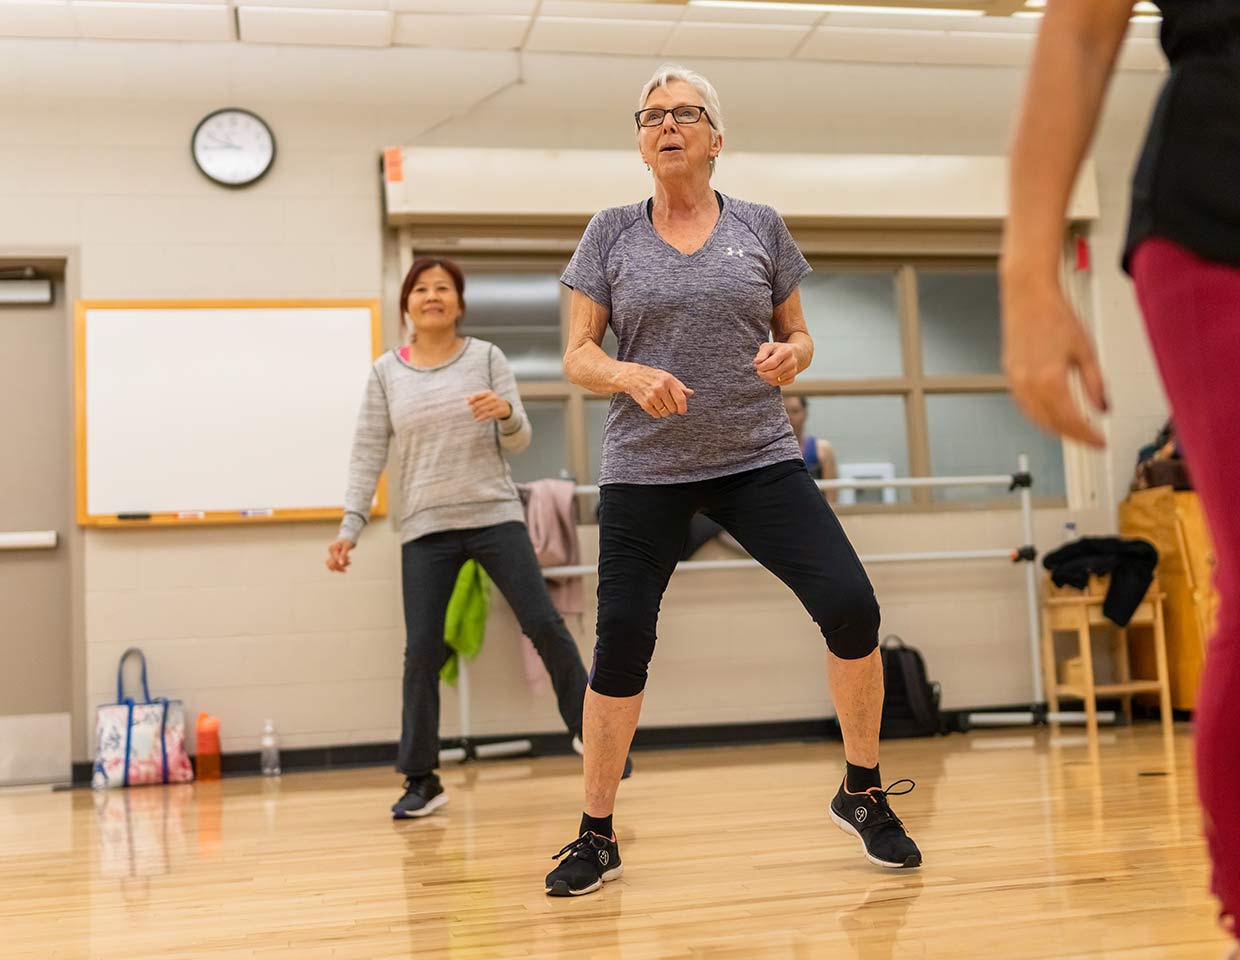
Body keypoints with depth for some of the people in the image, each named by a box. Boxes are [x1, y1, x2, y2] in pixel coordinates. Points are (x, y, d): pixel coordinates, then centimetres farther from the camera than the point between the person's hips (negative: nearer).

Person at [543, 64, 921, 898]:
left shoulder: (761, 227, 7)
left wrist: (791, 356, -11)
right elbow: (578, 357, 2)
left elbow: (798, 336, 13)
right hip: (644, 470, 0)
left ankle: (863, 794, 13)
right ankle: (596, 836, 16)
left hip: (759, 459, 1)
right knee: (621, 644, -3)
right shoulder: (611, 233, 4)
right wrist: (631, 374, -19)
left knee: (851, 608, -11)